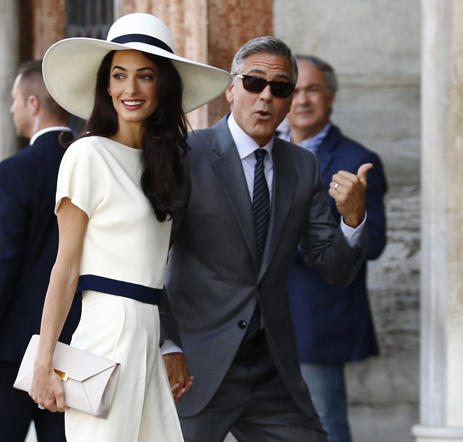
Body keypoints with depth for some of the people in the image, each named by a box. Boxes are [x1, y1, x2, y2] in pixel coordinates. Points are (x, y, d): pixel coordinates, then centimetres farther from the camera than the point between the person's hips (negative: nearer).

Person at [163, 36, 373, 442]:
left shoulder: (303, 167, 9)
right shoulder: (188, 156, -7)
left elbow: (337, 270, 7)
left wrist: (353, 216, -12)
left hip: (274, 375, 4)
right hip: (197, 370, -4)